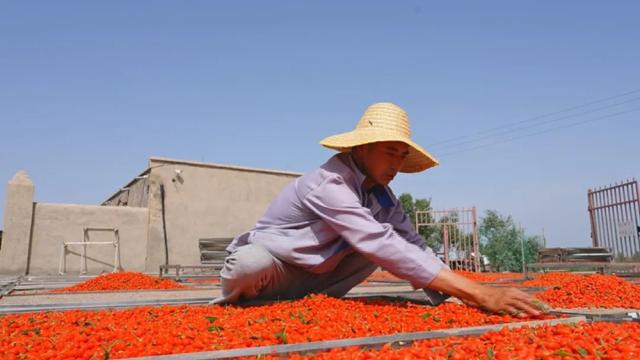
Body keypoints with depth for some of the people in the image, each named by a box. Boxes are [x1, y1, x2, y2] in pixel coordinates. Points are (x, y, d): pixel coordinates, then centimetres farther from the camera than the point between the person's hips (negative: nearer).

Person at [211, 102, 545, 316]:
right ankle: (237, 302, -3)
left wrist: (457, 297, -26)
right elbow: (385, 247, -42)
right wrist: (480, 293, -44)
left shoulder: (378, 191, -7)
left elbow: (413, 245, -11)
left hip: (314, 276, 7)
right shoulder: (329, 185, -32)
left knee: (384, 240, -7)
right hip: (269, 265, -7)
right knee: (250, 264, -40)